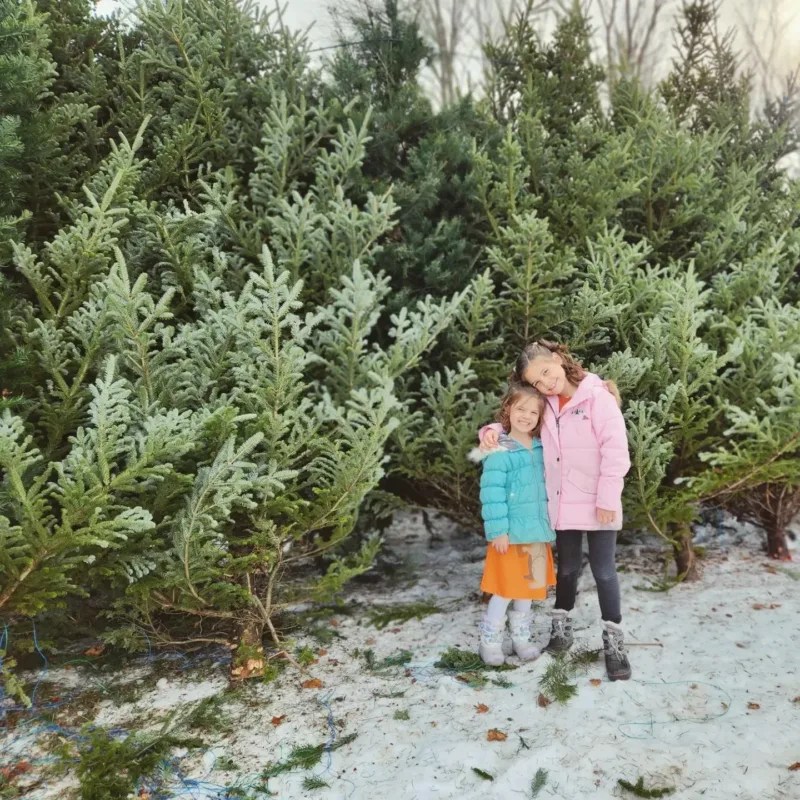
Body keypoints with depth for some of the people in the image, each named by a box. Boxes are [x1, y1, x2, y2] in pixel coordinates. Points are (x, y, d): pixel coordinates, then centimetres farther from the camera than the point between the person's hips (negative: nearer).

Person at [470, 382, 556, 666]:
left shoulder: (541, 449, 6)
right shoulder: (499, 452, -14)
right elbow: (492, 495, -17)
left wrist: (548, 524, 14)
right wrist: (497, 530, -19)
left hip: (537, 533, 6)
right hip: (510, 534, -6)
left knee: (528, 589, 16)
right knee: (504, 589, 2)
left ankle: (521, 637, 31)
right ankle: (490, 641, 18)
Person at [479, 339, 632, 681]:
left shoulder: (597, 396, -12)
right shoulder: (545, 405, 4)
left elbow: (615, 450, -14)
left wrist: (608, 498, -17)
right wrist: (493, 430, -2)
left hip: (598, 505, -4)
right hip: (562, 505, 4)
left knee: (603, 570, 2)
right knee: (567, 568, 16)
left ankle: (614, 642, 13)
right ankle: (560, 627, 31)